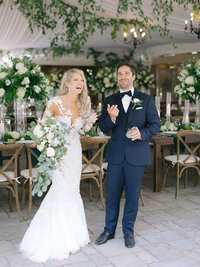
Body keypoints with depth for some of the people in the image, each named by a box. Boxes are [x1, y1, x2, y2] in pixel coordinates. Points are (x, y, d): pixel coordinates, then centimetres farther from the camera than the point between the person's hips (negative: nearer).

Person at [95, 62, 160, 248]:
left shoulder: (146, 99, 3)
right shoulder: (110, 100, 7)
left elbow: (155, 124, 0)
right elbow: (103, 128, 2)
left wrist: (142, 133, -20)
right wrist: (111, 118, -19)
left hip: (137, 155, -1)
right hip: (116, 155, 2)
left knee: (132, 195, 8)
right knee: (112, 195, 10)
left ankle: (128, 232, 26)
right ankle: (109, 230, 28)